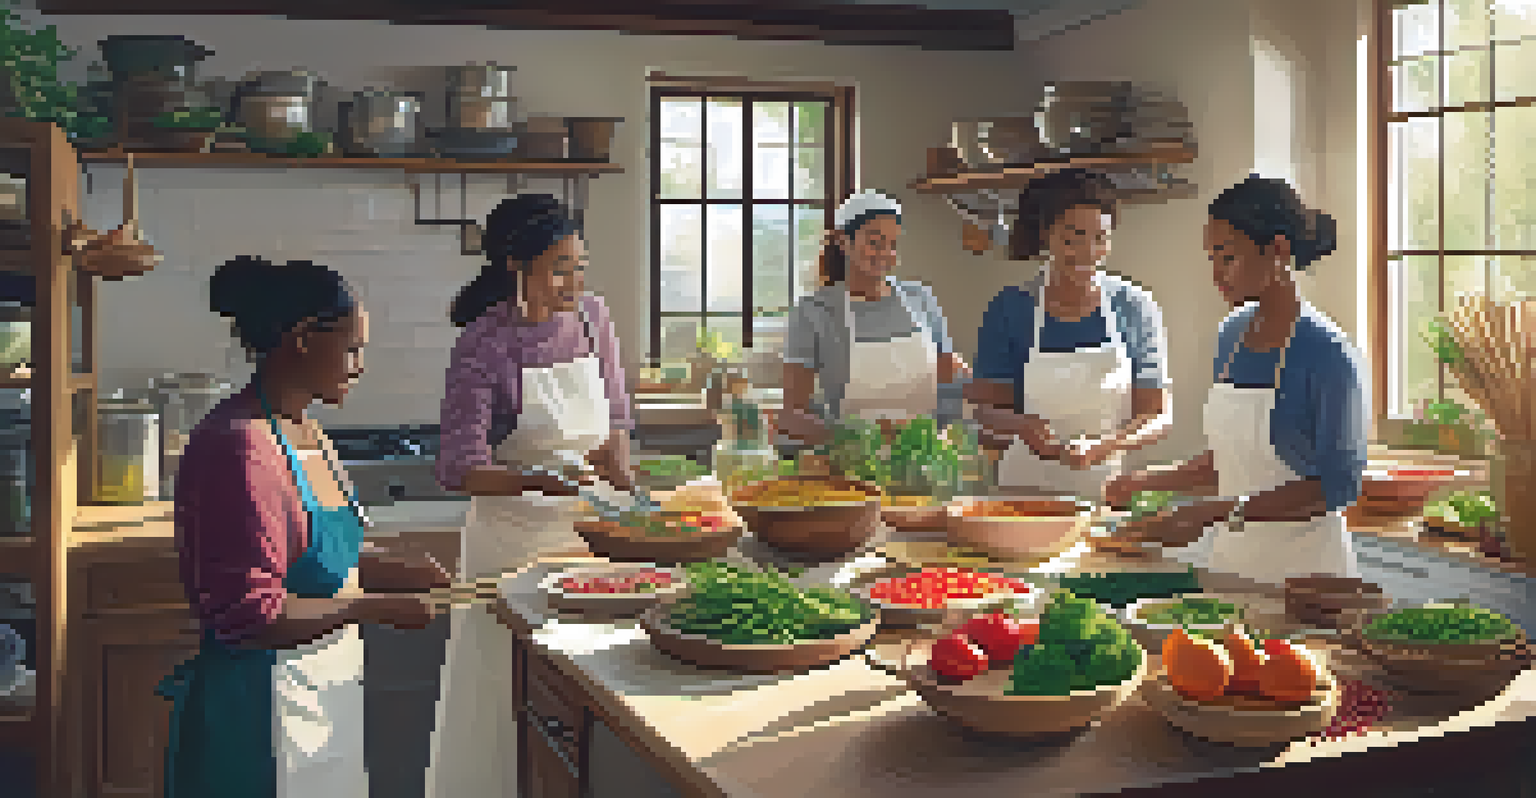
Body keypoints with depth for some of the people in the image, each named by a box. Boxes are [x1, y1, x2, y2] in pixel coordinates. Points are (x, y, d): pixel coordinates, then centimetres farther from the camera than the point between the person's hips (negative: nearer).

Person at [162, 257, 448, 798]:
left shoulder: (307, 434, 10)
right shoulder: (238, 447, -21)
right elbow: (247, 614, -24)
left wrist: (395, 570, 6)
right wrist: (376, 608, -20)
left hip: (325, 701, 9)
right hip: (258, 708, -9)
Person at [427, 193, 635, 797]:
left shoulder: (592, 318, 1)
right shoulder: (484, 343, -14)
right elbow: (460, 467, -17)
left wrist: (622, 486, 1)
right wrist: (535, 482, -32)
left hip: (588, 527, 5)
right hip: (512, 536, -4)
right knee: (504, 692, 3)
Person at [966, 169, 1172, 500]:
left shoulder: (1136, 309, 3)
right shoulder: (1010, 309, 3)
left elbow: (1158, 415, 2)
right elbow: (984, 408, 4)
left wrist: (1106, 445, -17)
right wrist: (1020, 425, -18)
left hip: (1107, 485, 0)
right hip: (1026, 484, 0)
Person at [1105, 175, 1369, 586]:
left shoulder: (1329, 356, -15)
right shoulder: (1232, 334, 8)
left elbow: (1337, 486, -17)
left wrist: (1222, 512, -24)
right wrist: (1153, 483, 8)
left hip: (1301, 567, -6)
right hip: (1224, 557, 6)